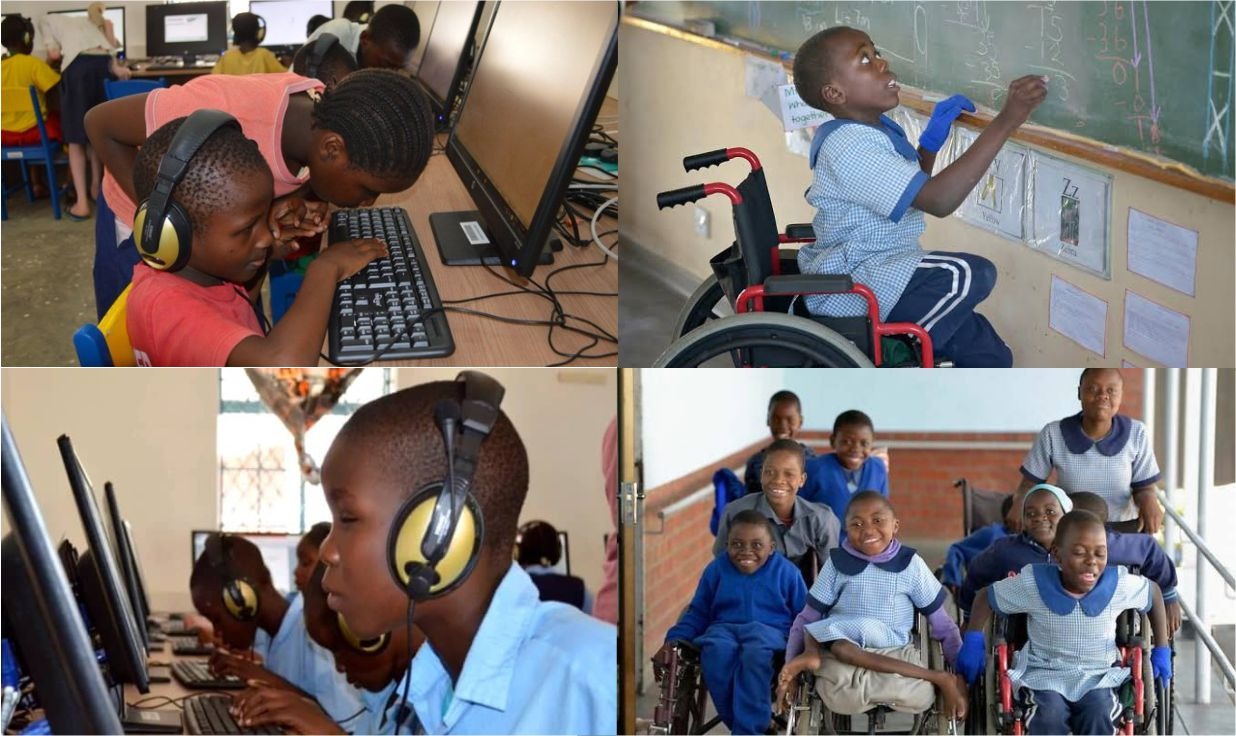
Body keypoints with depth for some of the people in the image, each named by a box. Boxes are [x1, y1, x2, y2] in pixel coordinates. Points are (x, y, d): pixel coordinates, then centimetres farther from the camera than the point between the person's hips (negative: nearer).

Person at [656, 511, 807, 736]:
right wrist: (673, 639, 0)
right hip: (724, 628, 2)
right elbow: (697, 614, 17)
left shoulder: (787, 571, 8)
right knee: (716, 650, -36)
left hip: (770, 630, -2)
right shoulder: (716, 569, 13)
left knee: (755, 653, -40)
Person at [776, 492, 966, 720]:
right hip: (841, 647, 1)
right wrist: (790, 669, -3)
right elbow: (806, 620, 7)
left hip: (896, 652, -1)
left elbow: (942, 623, 7)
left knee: (921, 697, -36)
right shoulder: (838, 563, 3)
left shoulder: (911, 564, 2)